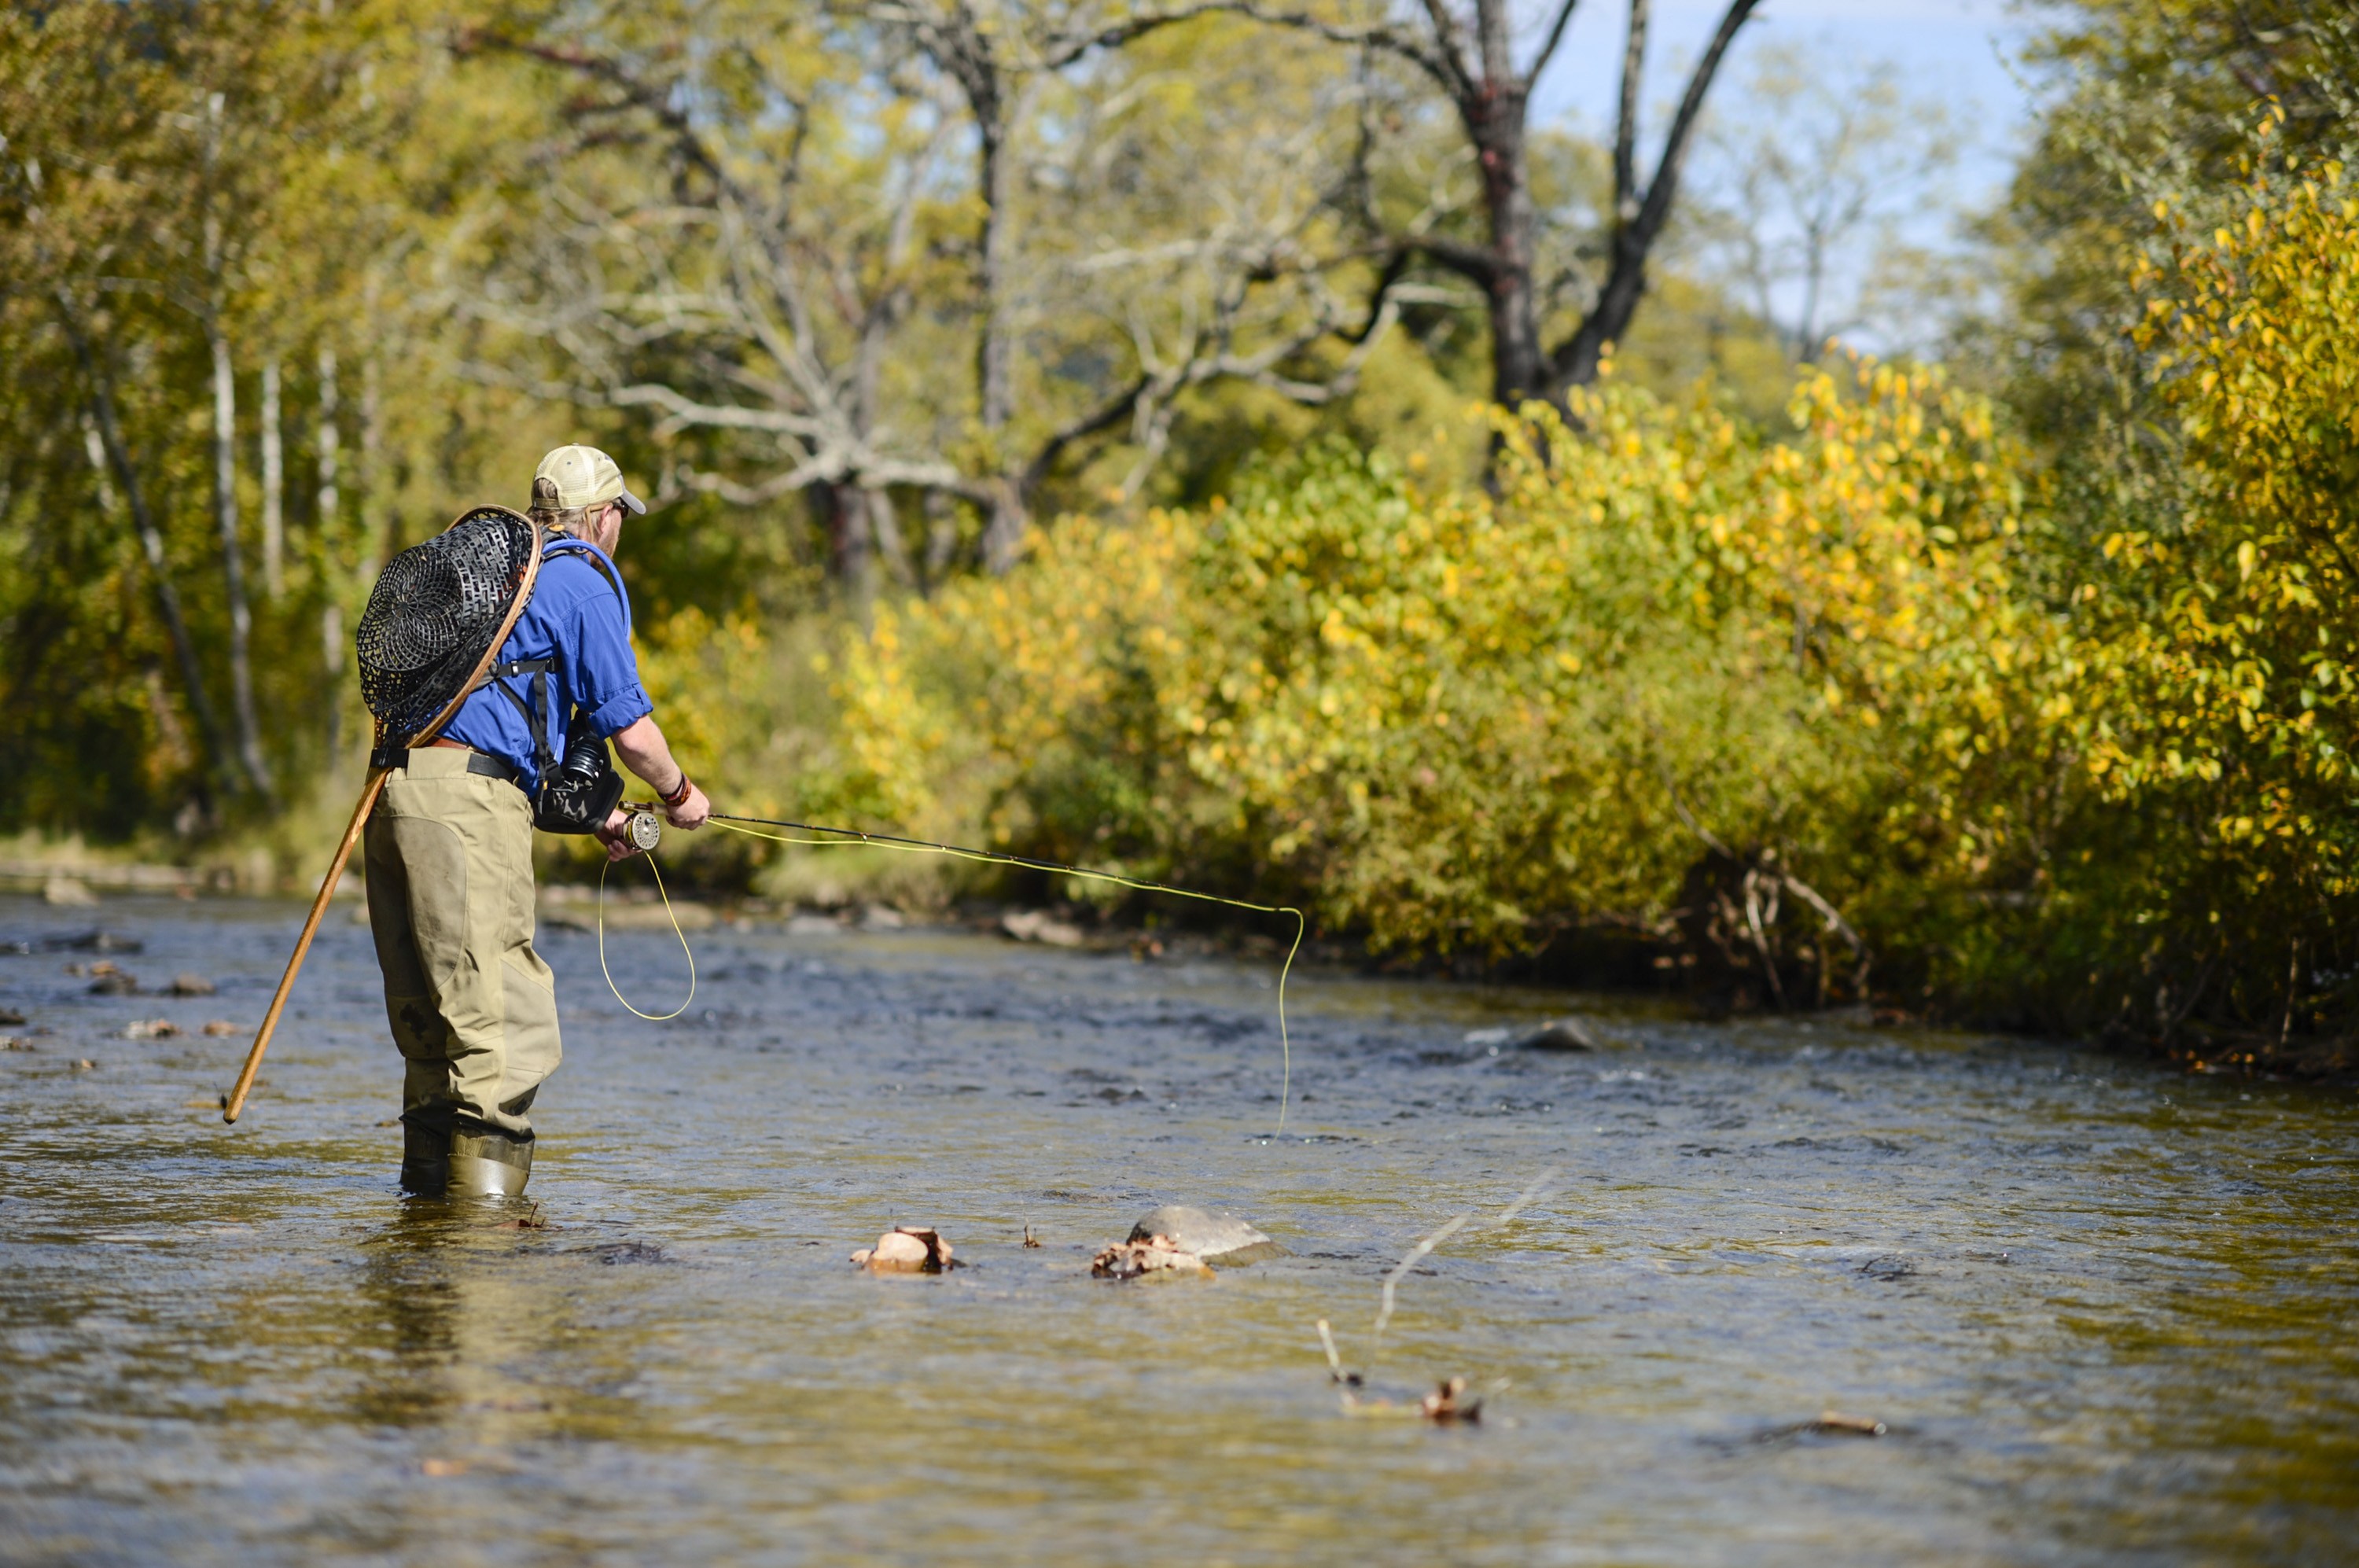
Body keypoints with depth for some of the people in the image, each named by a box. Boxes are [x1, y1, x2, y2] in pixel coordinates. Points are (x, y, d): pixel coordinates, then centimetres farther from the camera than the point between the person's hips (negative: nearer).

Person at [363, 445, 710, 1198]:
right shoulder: (584, 581, 1)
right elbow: (629, 728, -2)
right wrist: (678, 794, 18)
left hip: (398, 784, 9)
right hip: (468, 799, -9)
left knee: (430, 1017, 15)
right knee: (502, 1016, -10)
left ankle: (428, 1176, 19)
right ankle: (485, 1188, -15)